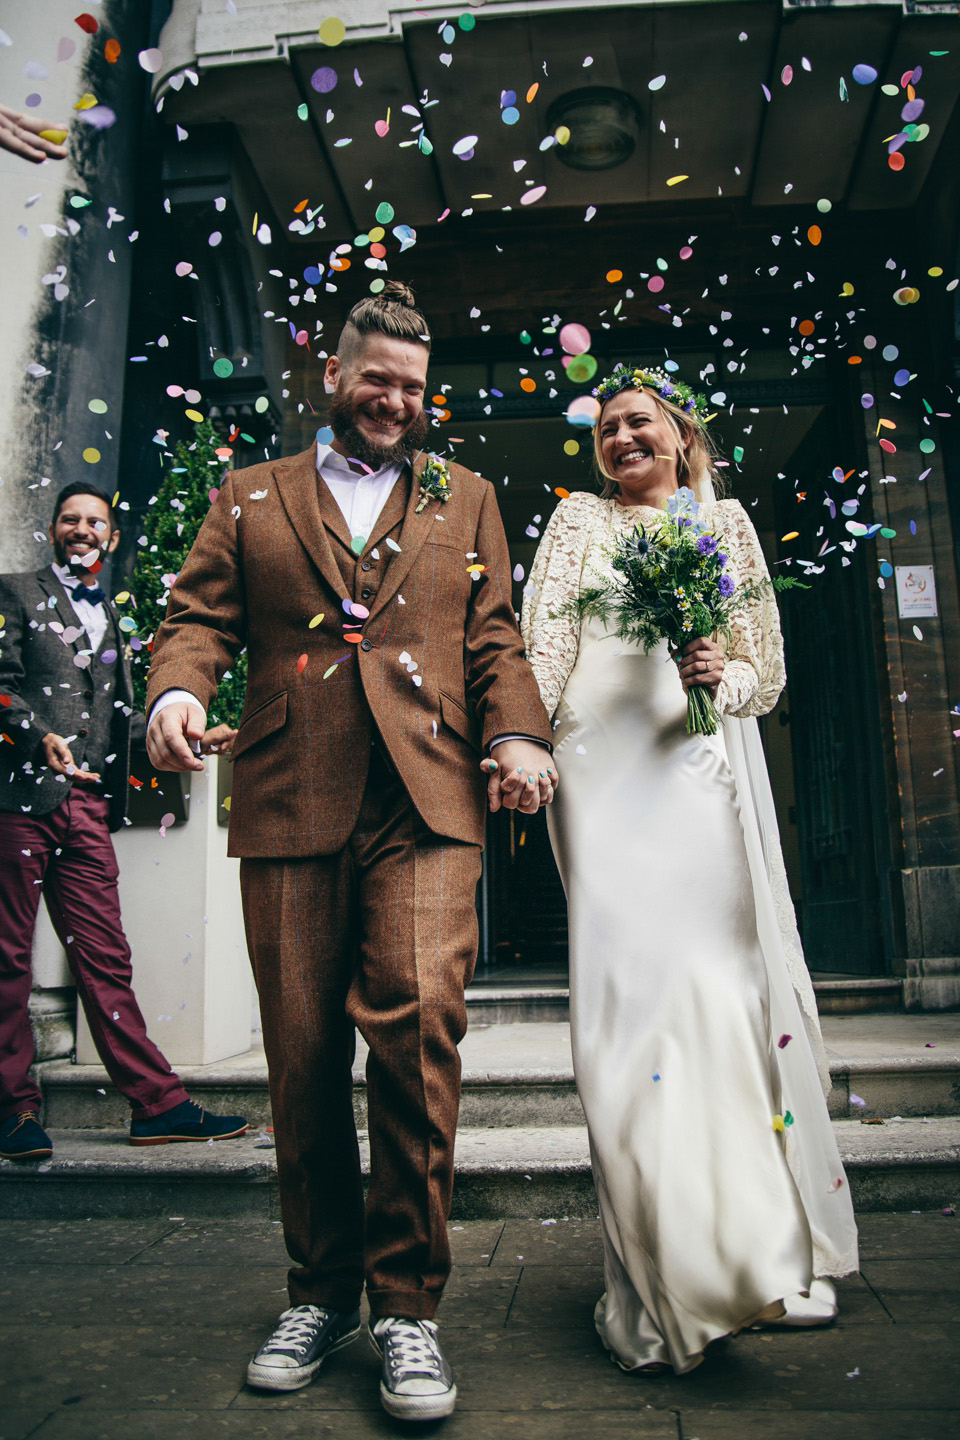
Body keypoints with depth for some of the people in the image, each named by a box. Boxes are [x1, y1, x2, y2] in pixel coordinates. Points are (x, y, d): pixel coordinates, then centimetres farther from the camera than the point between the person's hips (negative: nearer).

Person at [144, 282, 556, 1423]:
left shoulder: (465, 499, 23)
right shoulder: (249, 498, 21)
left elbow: (494, 635, 14)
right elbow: (198, 616, 11)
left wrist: (517, 733, -4)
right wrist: (177, 690, -11)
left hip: (427, 802, 0)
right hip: (288, 804, 1)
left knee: (419, 1022, -15)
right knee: (303, 1053, 4)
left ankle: (406, 1304, 1)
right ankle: (321, 1289, 23)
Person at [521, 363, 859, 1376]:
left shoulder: (724, 521, 21)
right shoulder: (579, 518, 17)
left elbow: (768, 669, 17)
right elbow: (543, 645, 4)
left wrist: (722, 675, -5)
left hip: (705, 765, 2)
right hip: (605, 763, -2)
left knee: (727, 969, -1)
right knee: (637, 978, -10)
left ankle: (762, 1240, 15)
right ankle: (669, 1265, -3)